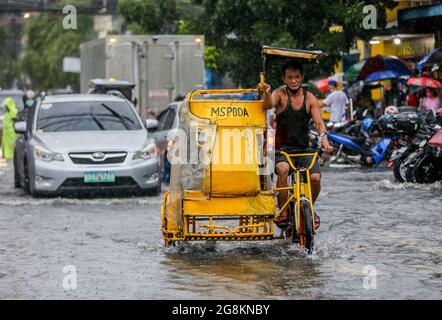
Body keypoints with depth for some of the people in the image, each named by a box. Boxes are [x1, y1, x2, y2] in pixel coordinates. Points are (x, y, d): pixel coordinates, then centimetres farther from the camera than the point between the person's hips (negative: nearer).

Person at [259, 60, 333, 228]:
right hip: (283, 149, -2)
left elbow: (319, 123, -7)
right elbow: (269, 104, -26)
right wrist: (266, 93, -49)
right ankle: (282, 212, -22)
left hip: (304, 149, 3)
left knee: (315, 177, -21)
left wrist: (324, 141, -26)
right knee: (283, 169, -35)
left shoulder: (310, 98, 3)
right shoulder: (280, 94, -4)